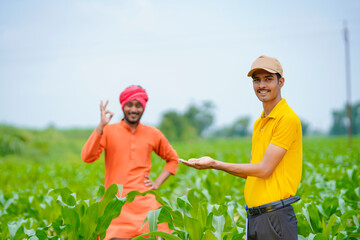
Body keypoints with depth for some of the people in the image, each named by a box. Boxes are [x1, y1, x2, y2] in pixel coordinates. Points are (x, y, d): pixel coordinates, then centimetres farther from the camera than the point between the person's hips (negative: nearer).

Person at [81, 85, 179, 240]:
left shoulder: (153, 134, 10)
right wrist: (101, 126, -18)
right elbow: (87, 157, -10)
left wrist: (158, 182, 9)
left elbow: (172, 159, 24)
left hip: (144, 202, 2)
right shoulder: (108, 131, 3)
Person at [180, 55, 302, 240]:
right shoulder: (259, 122, 16)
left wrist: (215, 164, -12)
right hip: (253, 216, 8)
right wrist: (212, 164, 5)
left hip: (275, 216, -8)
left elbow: (264, 169, -16)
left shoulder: (287, 119, -12)